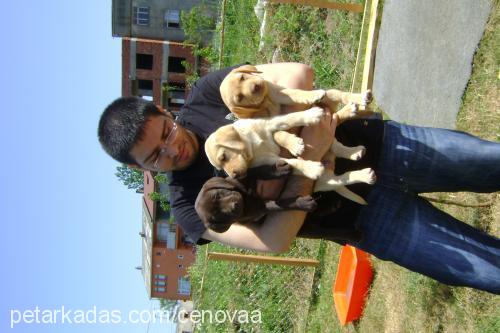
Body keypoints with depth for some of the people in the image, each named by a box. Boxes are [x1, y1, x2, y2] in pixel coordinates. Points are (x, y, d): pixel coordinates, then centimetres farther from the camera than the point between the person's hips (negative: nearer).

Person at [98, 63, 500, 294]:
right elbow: (274, 241, -21)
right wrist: (308, 157, -30)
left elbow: (299, 73, -13)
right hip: (369, 214, -2)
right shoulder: (190, 207, -9)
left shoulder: (205, 94, -6)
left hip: (373, 144, 3)